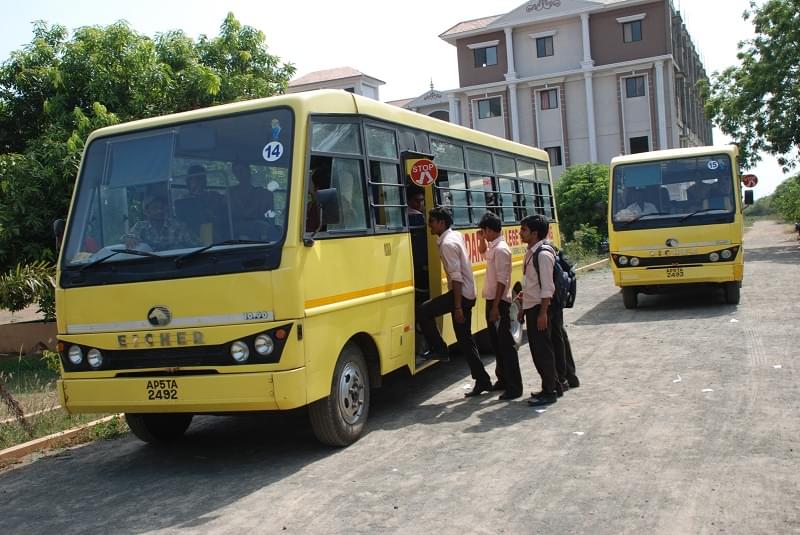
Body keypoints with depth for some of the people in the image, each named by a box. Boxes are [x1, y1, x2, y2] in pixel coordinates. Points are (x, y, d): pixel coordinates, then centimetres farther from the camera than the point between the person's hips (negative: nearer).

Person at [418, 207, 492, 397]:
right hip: (468, 294, 10)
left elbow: (456, 277, -22)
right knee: (465, 340, 11)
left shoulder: (447, 244, -17)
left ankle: (438, 349, 4)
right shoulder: (456, 235, 10)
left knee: (424, 311, -6)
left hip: (461, 294, -10)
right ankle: (482, 381, 14)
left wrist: (458, 307, -23)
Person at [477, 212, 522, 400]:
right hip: (492, 300, 10)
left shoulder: (500, 249, -18)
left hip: (499, 302, -10)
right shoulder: (493, 247, 11)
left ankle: (514, 386, -4)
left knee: (506, 344, -7)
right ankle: (503, 379, 27)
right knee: (496, 342, 17)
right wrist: (481, 240, 18)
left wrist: (496, 306, -24)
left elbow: (502, 280, -22)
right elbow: (483, 251, 37)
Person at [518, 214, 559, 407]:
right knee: (536, 349, 14)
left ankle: (550, 392, 5)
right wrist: (523, 307, 20)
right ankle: (550, 386, 24)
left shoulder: (543, 255, -17)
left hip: (539, 308, -9)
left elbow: (547, 287, -19)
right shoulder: (530, 253, 12)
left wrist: (543, 313, -21)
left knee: (543, 349, -3)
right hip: (530, 307, 9)